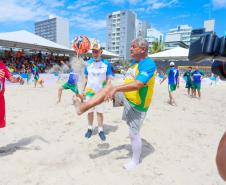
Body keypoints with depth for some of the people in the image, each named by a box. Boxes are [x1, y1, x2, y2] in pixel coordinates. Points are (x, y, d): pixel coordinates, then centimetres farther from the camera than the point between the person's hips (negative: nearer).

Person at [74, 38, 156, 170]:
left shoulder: (149, 65, -22)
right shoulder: (135, 61, 6)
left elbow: (137, 85, -35)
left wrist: (116, 88, -36)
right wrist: (114, 89, 21)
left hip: (137, 105, -8)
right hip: (126, 97, 8)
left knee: (133, 133, 1)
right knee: (108, 87, -7)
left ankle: (135, 160, 25)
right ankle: (84, 107, -8)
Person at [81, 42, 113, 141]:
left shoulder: (106, 63, -5)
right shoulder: (88, 63, 2)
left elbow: (109, 78, -3)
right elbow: (86, 78, 8)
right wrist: (83, 90, 5)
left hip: (100, 92, -2)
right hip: (89, 91, 2)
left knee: (100, 112, 5)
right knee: (90, 111, 12)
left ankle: (101, 130, 19)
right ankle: (90, 128, 28)